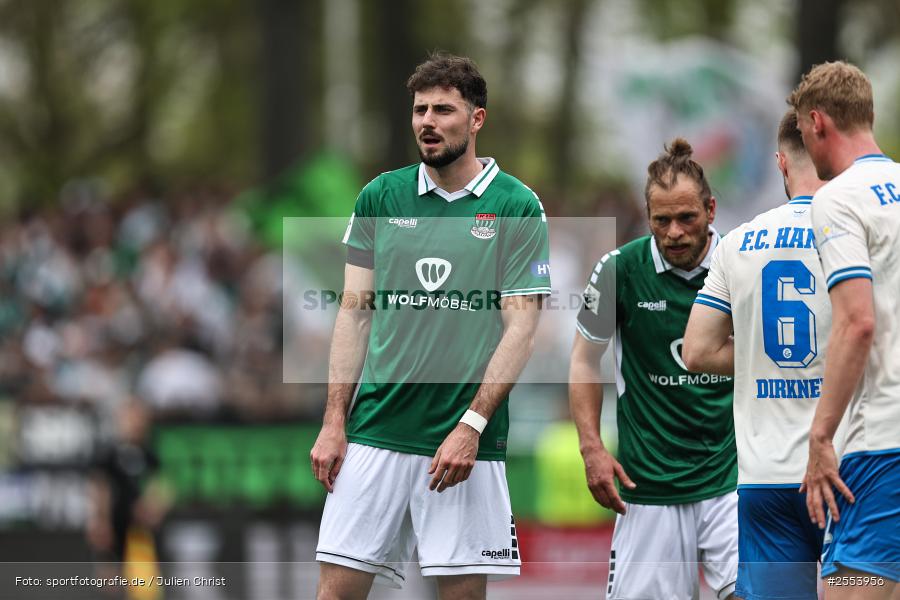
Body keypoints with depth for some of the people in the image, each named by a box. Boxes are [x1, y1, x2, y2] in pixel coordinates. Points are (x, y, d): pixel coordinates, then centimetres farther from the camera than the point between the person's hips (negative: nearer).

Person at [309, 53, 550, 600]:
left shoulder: (518, 208, -1)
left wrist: (471, 426, -14)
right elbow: (355, 313, 11)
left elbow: (521, 328, -5)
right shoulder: (381, 197, 9)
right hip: (375, 430, 3)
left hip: (467, 439, -3)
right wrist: (334, 423, 3)